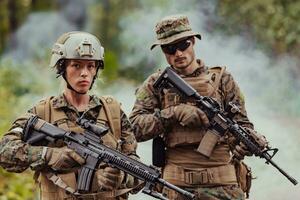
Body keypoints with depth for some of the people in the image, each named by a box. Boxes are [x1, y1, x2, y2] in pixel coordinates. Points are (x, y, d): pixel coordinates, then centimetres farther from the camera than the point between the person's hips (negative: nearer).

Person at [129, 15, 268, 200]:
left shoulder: (221, 79, 10)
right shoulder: (155, 85, 9)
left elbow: (241, 124, 10)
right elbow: (135, 127, 0)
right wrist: (174, 113, -12)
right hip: (177, 184, 0)